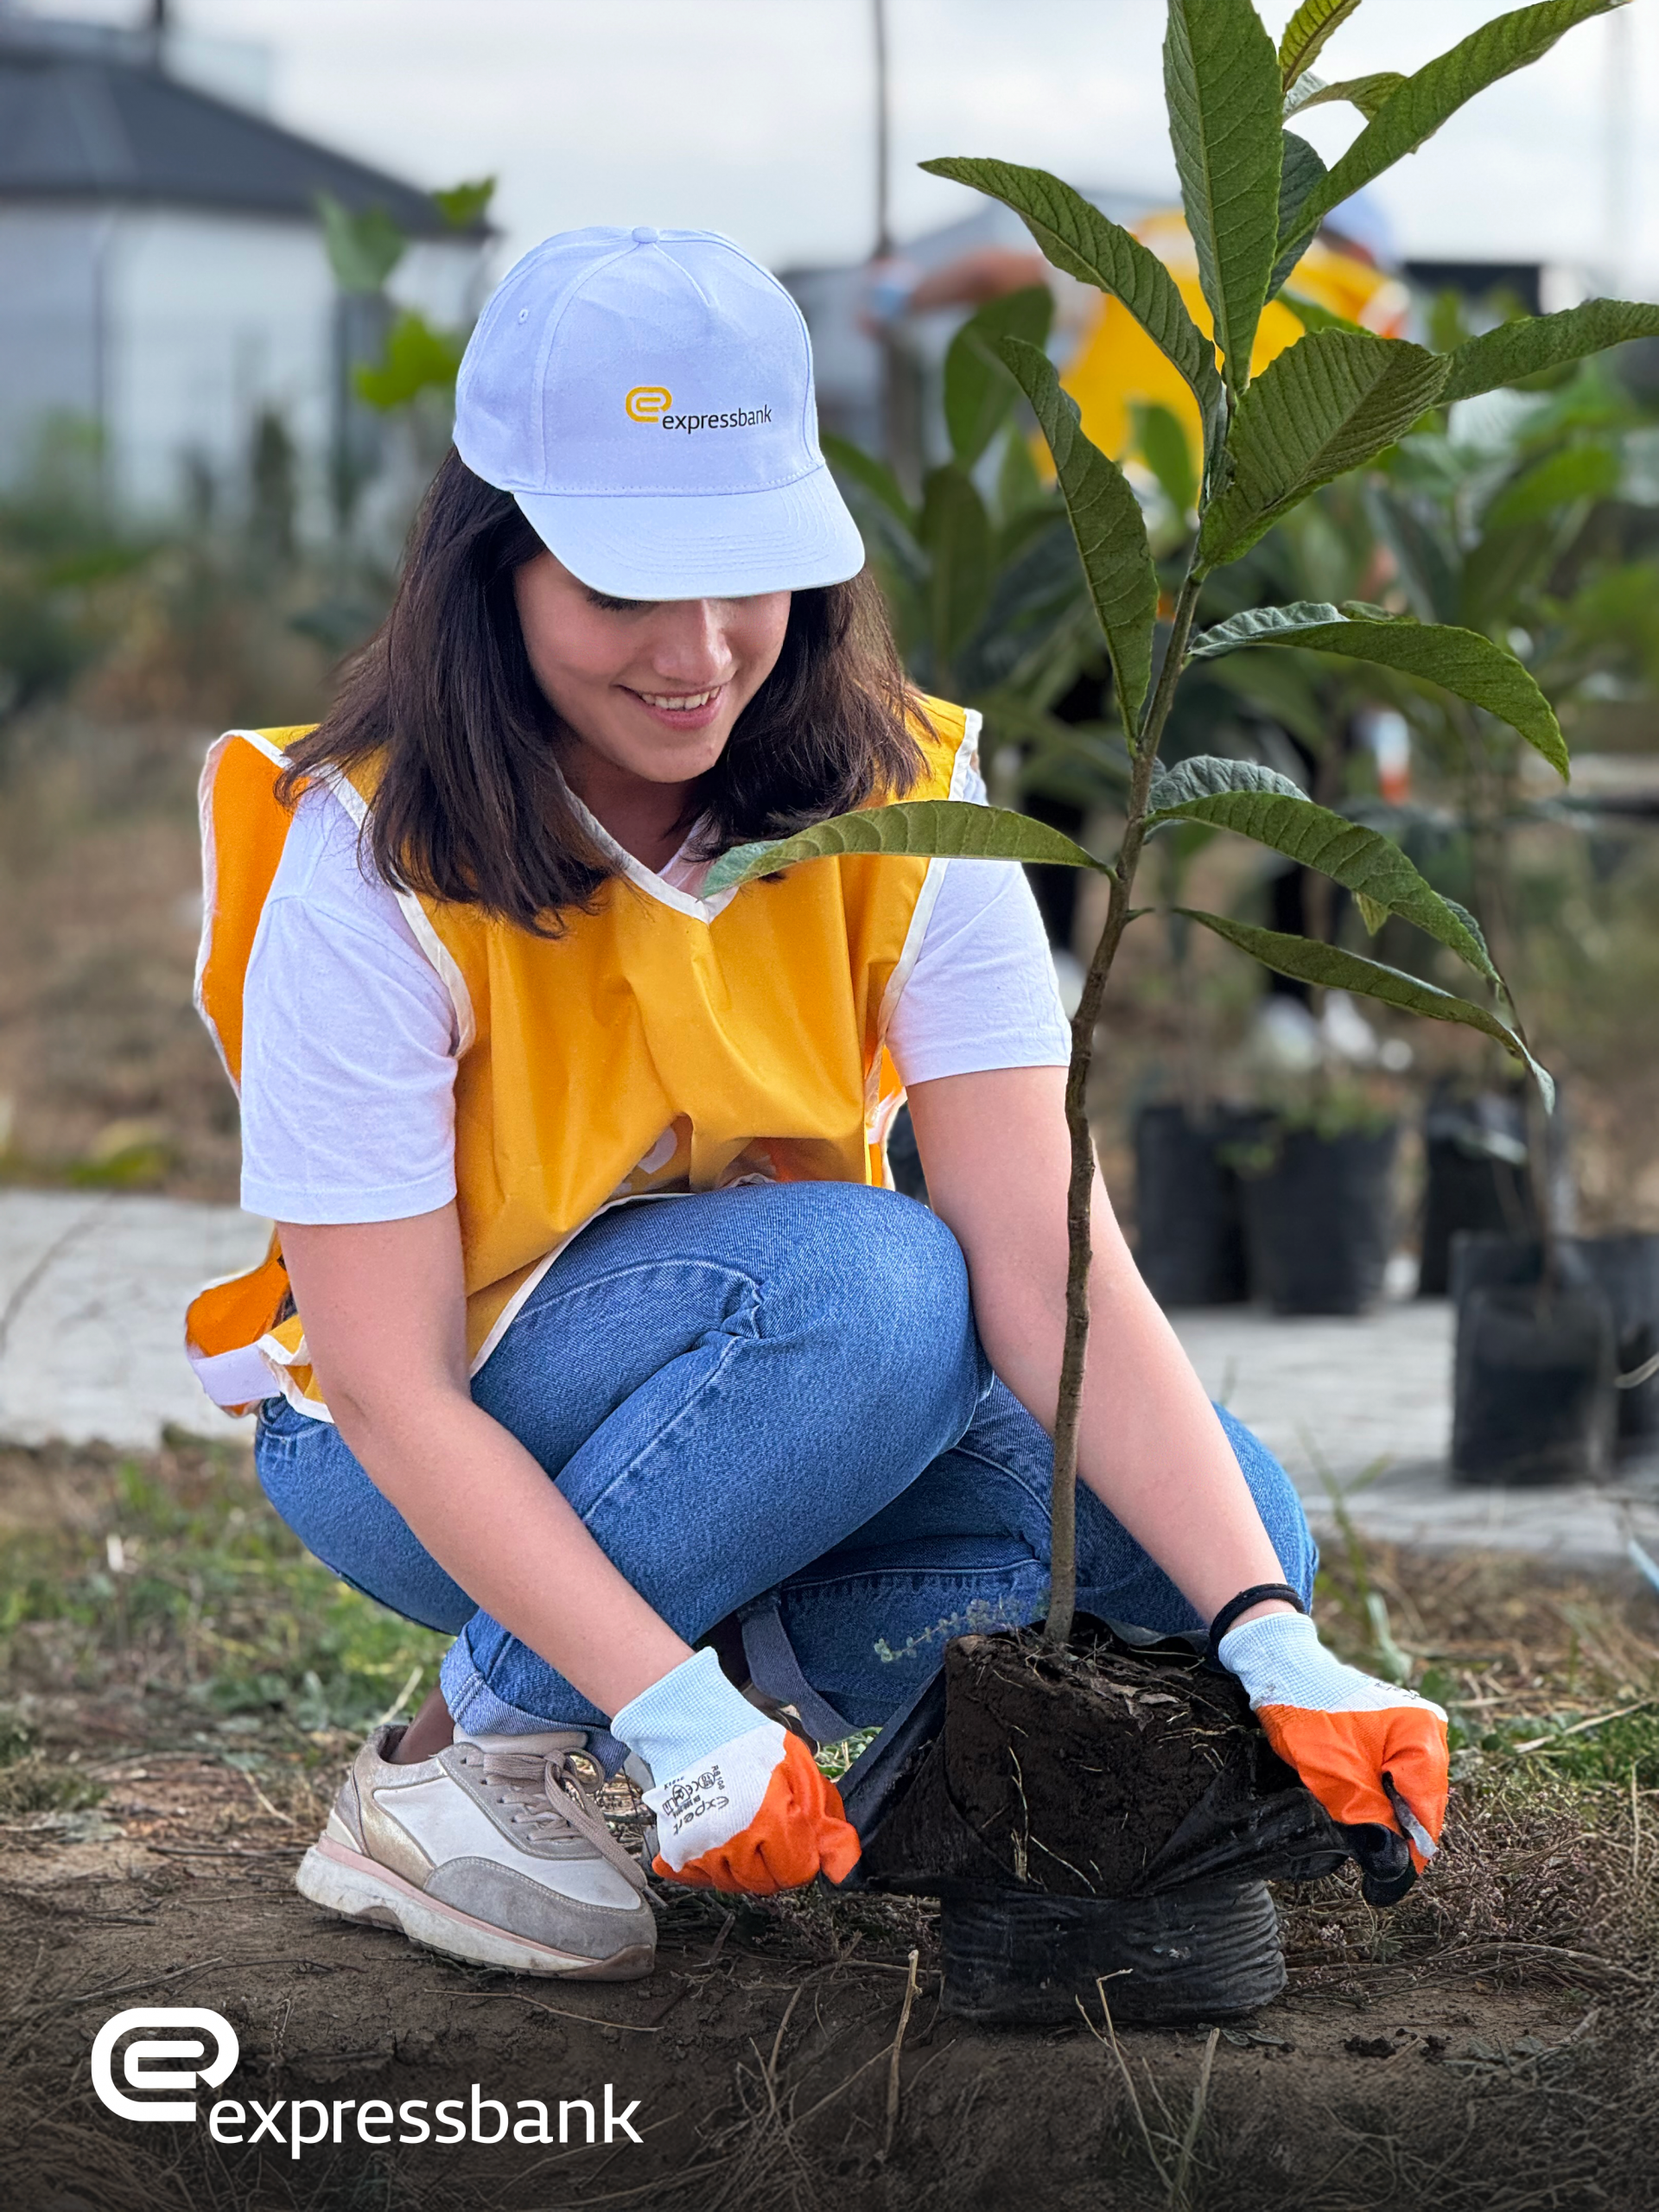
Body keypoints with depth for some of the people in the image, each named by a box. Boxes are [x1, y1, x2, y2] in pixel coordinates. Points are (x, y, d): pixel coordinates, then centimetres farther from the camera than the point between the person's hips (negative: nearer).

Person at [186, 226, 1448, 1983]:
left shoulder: (903, 803, -15)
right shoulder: (371, 870, -24)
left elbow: (1052, 1264, -21)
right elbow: (393, 1390, -25)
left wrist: (1275, 1646, -33)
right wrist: (679, 1714, -37)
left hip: (798, 1395, 4)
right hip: (434, 1460, -4)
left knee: (1207, 1534, -19)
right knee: (865, 1283, -33)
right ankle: (467, 1758, -17)